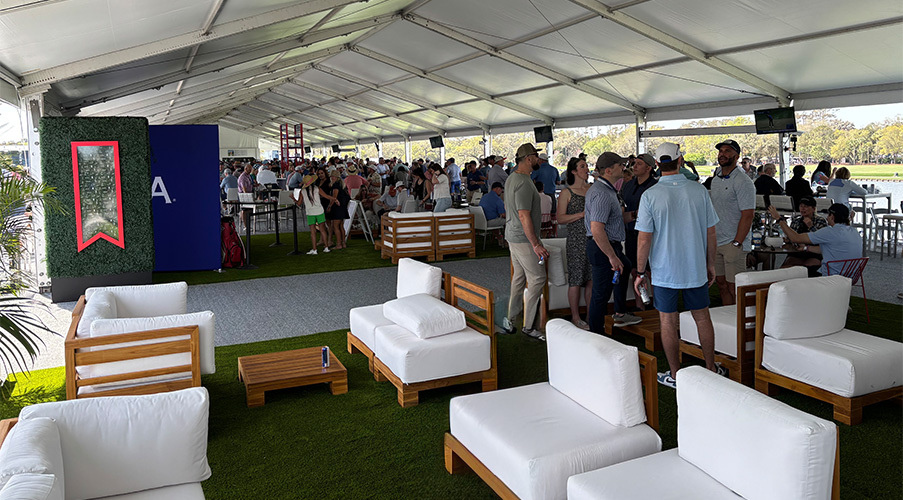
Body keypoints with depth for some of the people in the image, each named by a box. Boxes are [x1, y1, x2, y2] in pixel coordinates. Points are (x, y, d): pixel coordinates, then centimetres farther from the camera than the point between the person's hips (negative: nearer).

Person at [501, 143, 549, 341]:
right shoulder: (524, 183, -20)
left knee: (519, 278, 16)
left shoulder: (511, 178, 12)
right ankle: (528, 326, 0)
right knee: (537, 279, -5)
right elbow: (524, 215, -25)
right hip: (524, 239, -10)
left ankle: (510, 319, 22)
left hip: (512, 236, 10)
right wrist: (536, 244, -23)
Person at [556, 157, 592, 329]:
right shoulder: (567, 192, -3)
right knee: (576, 280, -1)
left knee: (592, 279, 8)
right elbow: (560, 218, -8)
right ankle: (575, 318, 10)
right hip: (576, 239, -5)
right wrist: (582, 214, -16)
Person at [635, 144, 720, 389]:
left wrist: (640, 272, -2)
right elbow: (710, 231, 2)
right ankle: (711, 369, 26)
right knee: (702, 317, 16)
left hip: (665, 270, -3)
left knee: (668, 322, 8)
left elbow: (644, 238, -13)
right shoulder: (699, 190, -4)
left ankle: (675, 375, 17)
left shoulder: (650, 195, -13)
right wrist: (710, 264, 14)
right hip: (696, 268, 3)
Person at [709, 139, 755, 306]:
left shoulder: (742, 181, -10)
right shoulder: (715, 180, 15)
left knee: (734, 287, -5)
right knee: (721, 284, 11)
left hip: (734, 244, -7)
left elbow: (747, 215, -16)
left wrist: (737, 243, -20)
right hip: (716, 243, 8)